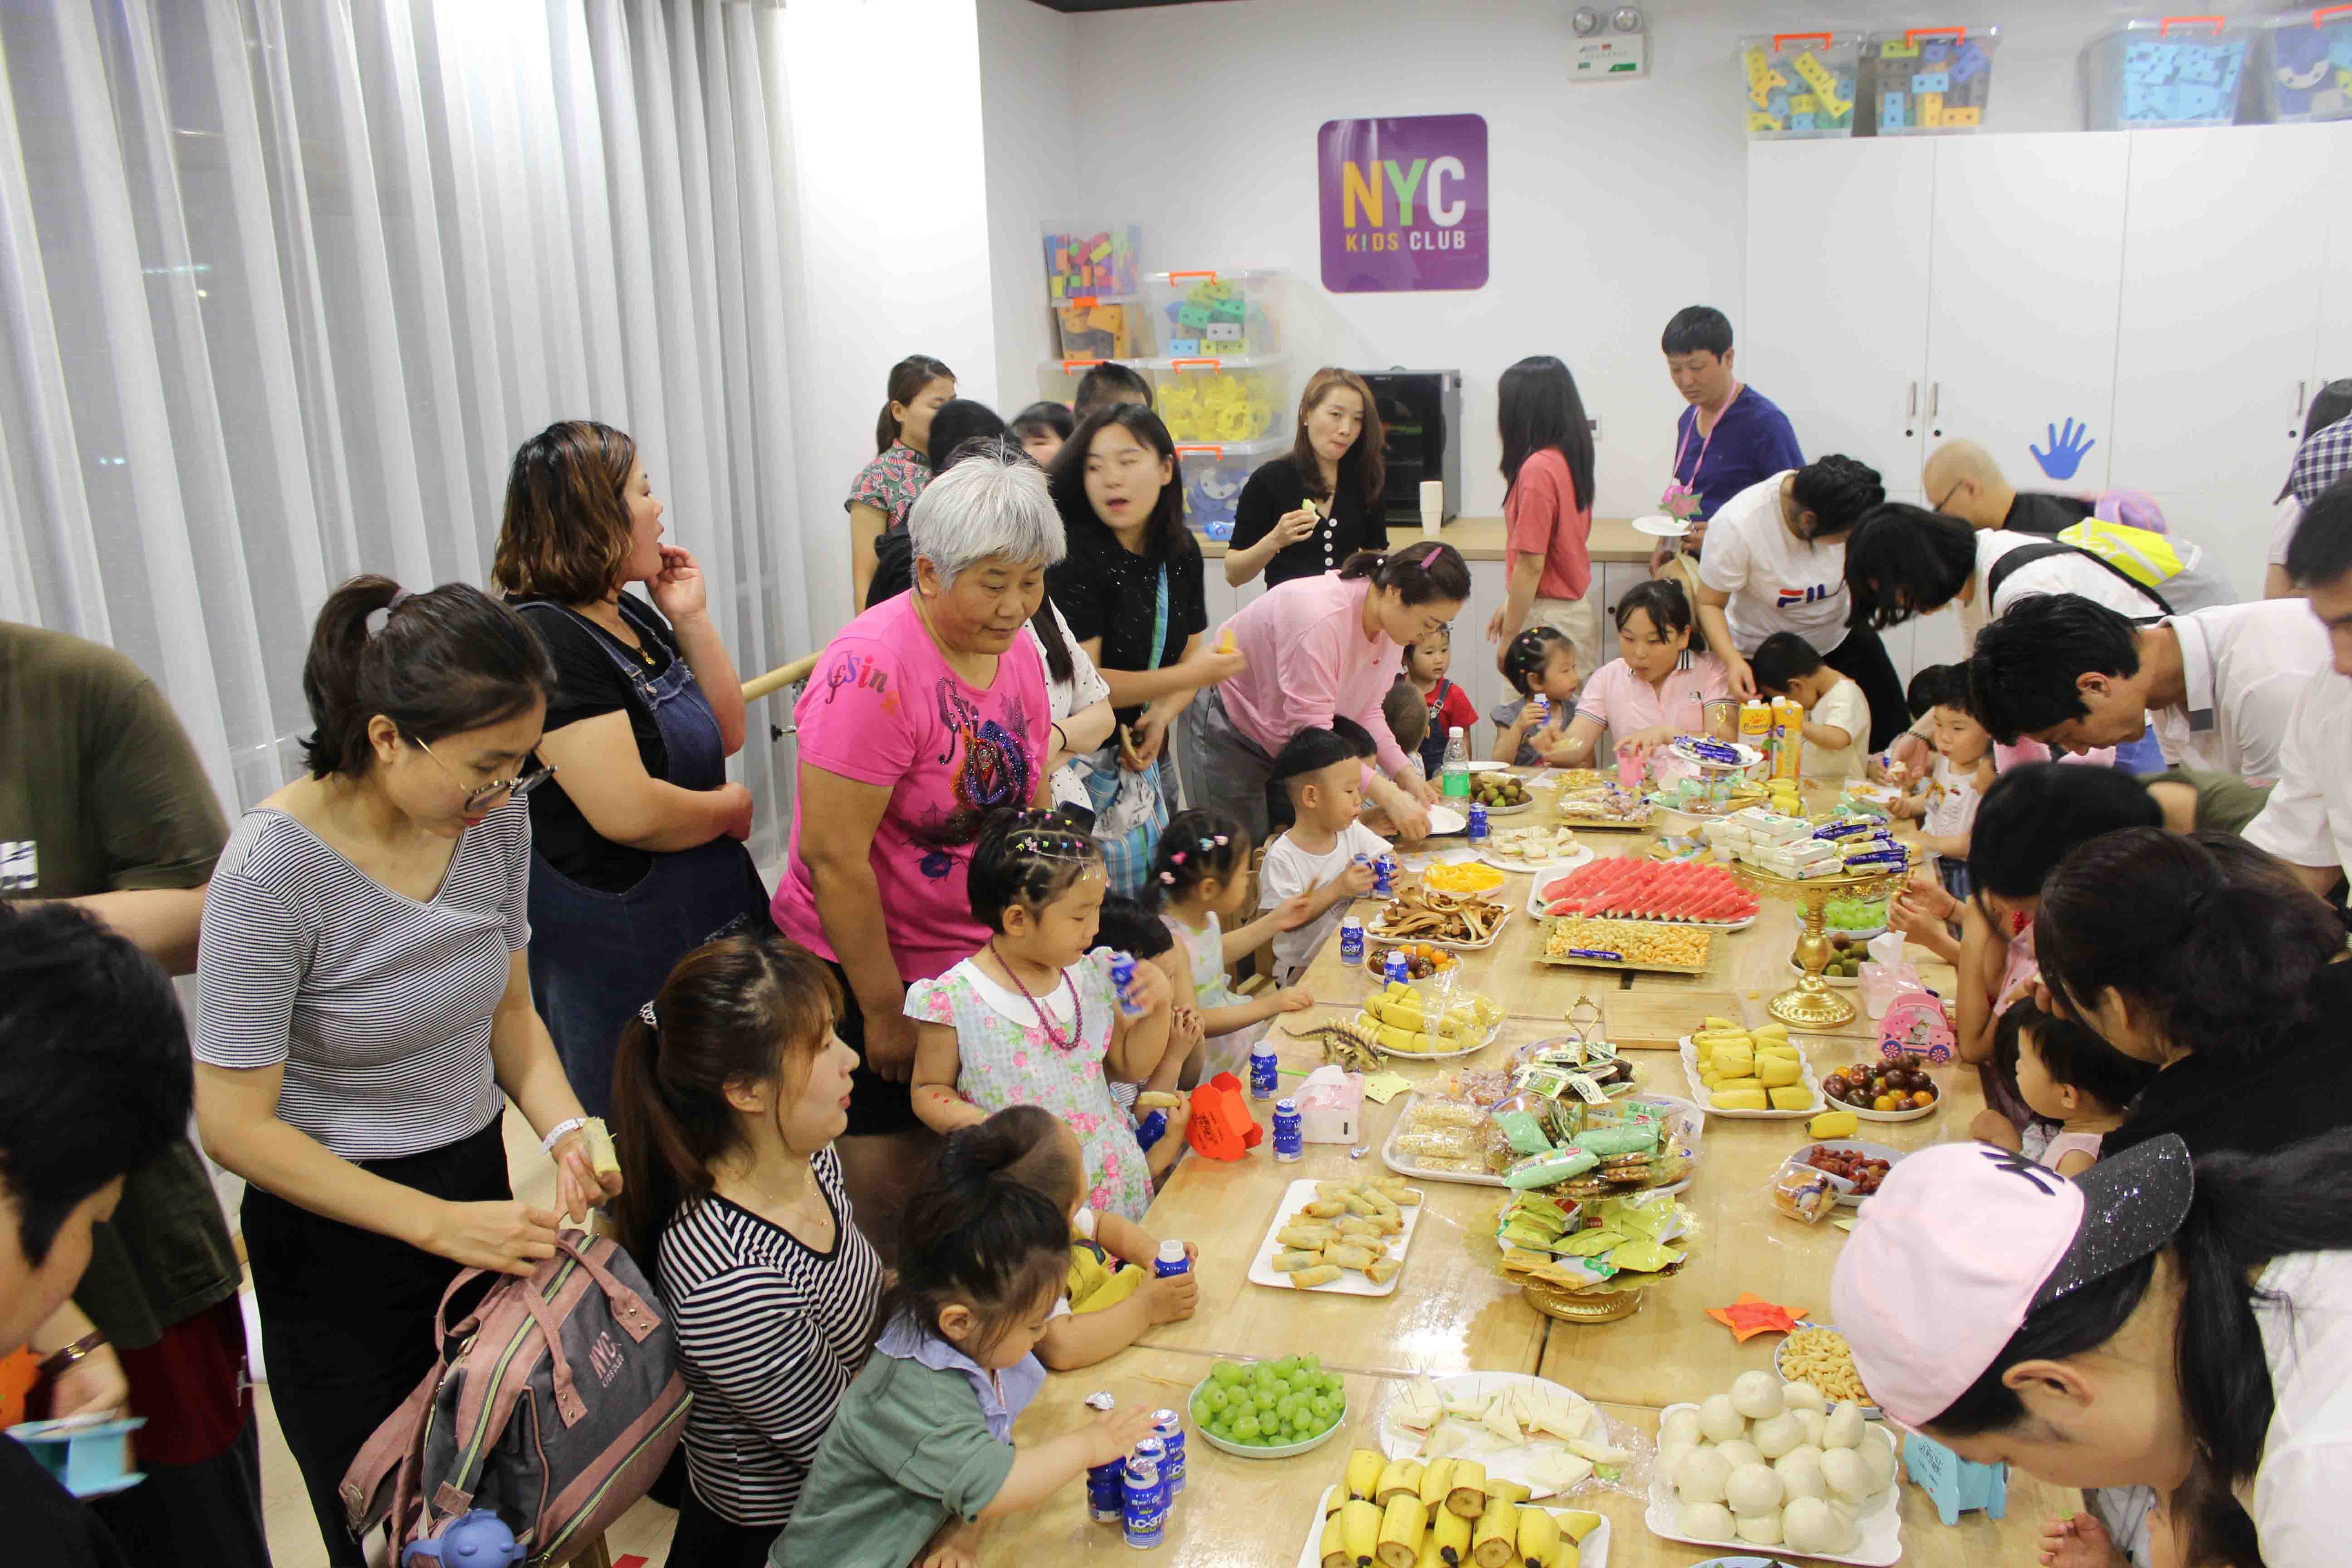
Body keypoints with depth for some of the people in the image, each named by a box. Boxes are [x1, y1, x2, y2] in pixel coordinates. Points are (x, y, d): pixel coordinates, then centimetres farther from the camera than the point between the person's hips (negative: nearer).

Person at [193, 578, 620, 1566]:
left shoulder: (494, 821, -8)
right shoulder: (273, 871, -24)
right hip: (337, 1236, -4)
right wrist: (440, 1225, -22)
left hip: (476, 1180, 5)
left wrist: (565, 1132, -10)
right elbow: (236, 1126, -19)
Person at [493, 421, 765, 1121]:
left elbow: (726, 734, 14)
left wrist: (691, 619, 2)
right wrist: (732, 807, -9)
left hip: (711, 921, 9)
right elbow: (628, 812, -28)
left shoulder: (632, 616, 8)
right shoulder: (545, 640, -20)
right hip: (616, 950, -9)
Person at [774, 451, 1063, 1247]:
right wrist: (885, 1010, -16)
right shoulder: (874, 667, -22)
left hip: (979, 964, 7)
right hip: (865, 967, -6)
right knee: (886, 1175, 1)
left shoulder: (1018, 651, 2)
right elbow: (833, 857, -21)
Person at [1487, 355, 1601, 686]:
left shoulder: (1538, 470, -19)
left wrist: (1509, 637, -12)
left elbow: (1531, 563, -19)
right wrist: (1510, 605, 20)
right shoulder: (1571, 459, 8)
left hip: (1549, 619, -9)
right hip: (1578, 606, 9)